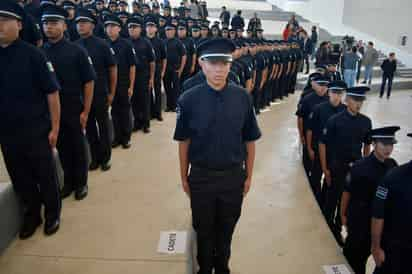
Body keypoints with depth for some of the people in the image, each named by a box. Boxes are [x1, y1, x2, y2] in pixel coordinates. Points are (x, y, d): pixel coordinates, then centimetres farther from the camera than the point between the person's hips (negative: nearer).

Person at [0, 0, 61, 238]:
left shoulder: (33, 54, -11)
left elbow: (52, 93, -11)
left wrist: (54, 129, -12)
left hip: (36, 132, -4)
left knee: (46, 177, 11)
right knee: (20, 179, 17)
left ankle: (52, 214, 34)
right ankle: (31, 215, 39)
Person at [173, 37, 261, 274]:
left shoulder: (242, 98, -12)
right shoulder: (189, 100, -15)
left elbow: (250, 141, -3)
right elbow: (184, 142, -7)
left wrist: (249, 176, 1)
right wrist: (184, 177, -1)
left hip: (233, 176, 1)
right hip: (201, 176, -1)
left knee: (226, 228, 23)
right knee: (204, 229, 21)